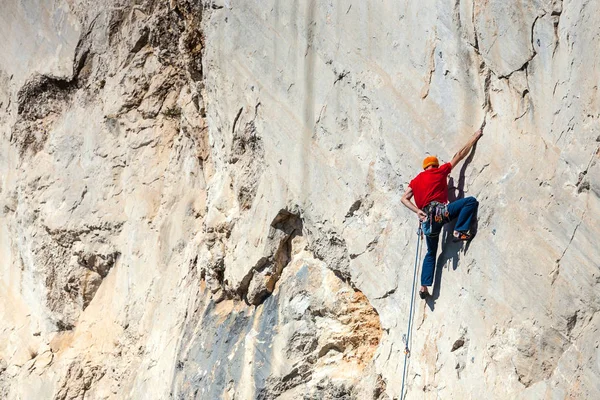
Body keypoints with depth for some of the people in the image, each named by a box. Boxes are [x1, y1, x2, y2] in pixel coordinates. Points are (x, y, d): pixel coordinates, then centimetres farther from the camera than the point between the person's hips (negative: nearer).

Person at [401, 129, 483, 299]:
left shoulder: (416, 181, 23)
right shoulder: (440, 172, 10)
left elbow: (404, 199, 10)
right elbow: (460, 155, 13)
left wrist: (418, 211, 1)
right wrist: (474, 138, 21)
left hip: (427, 219, 6)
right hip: (440, 212, -6)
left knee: (431, 253, 19)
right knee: (471, 201, -6)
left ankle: (424, 286, 12)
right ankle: (459, 231, -18)